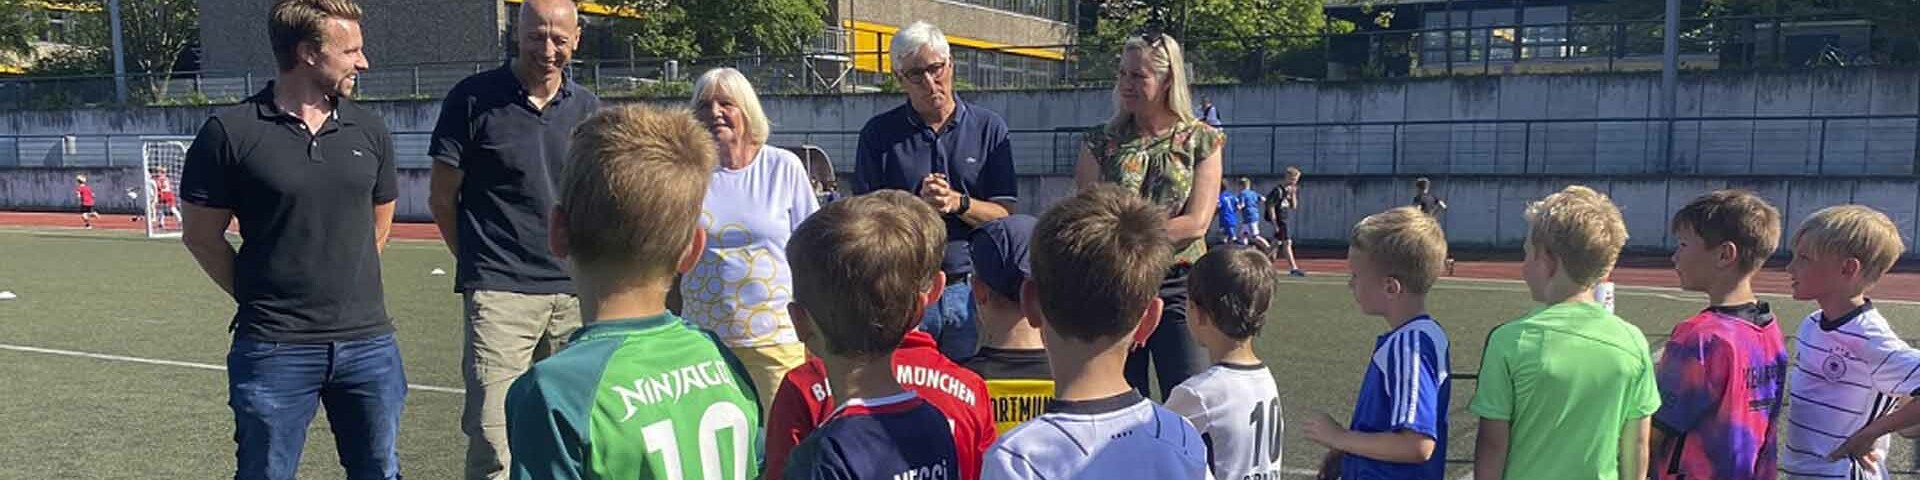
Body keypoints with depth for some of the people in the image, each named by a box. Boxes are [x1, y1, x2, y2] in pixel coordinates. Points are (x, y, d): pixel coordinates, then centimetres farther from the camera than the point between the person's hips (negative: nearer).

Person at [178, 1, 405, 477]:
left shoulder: (369, 130, 5)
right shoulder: (231, 131, -6)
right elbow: (201, 237, 1)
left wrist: (342, 289, 13)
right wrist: (260, 298, 1)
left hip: (368, 343, 4)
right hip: (275, 349, -3)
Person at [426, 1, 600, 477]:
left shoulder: (586, 107, 10)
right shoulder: (473, 99, -2)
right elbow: (441, 197, 4)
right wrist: (480, 262, 9)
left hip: (574, 293, 4)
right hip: (499, 294, -4)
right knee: (493, 442, -9)